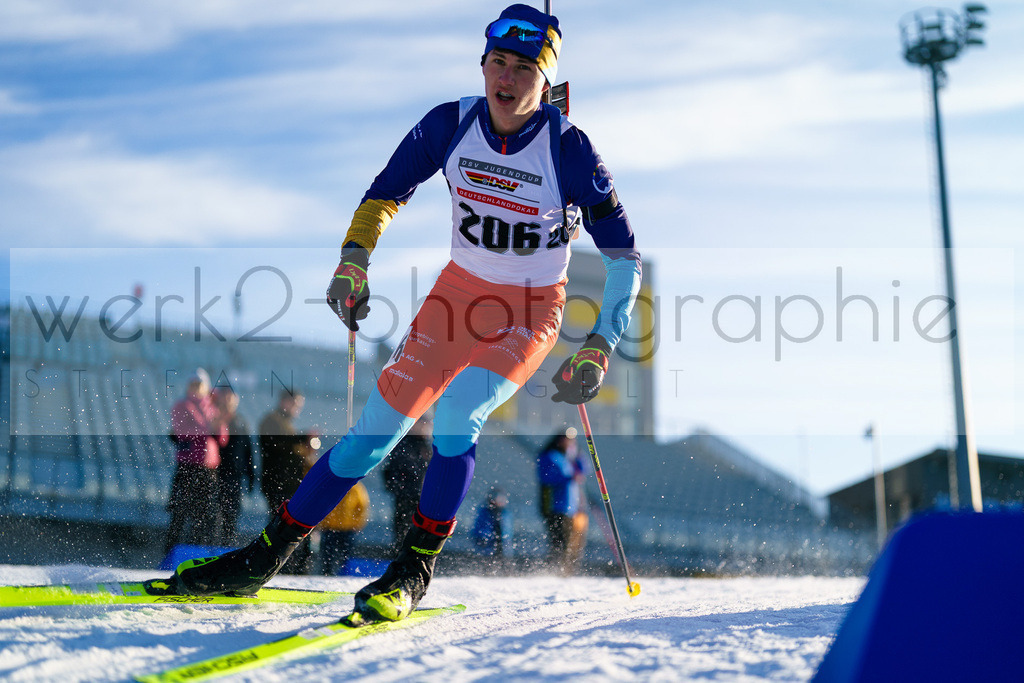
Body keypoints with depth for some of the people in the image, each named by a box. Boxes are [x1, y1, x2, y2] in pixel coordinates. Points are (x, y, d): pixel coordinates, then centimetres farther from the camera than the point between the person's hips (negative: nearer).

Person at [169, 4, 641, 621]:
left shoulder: (569, 150, -19)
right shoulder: (450, 125, -11)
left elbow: (624, 257, -13)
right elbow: (387, 194, 5)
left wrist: (599, 350, -20)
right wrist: (354, 261, -10)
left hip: (531, 316, -3)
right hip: (459, 292, 3)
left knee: (456, 415, -28)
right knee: (379, 423, -5)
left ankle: (416, 569, -12)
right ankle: (268, 553, 6)